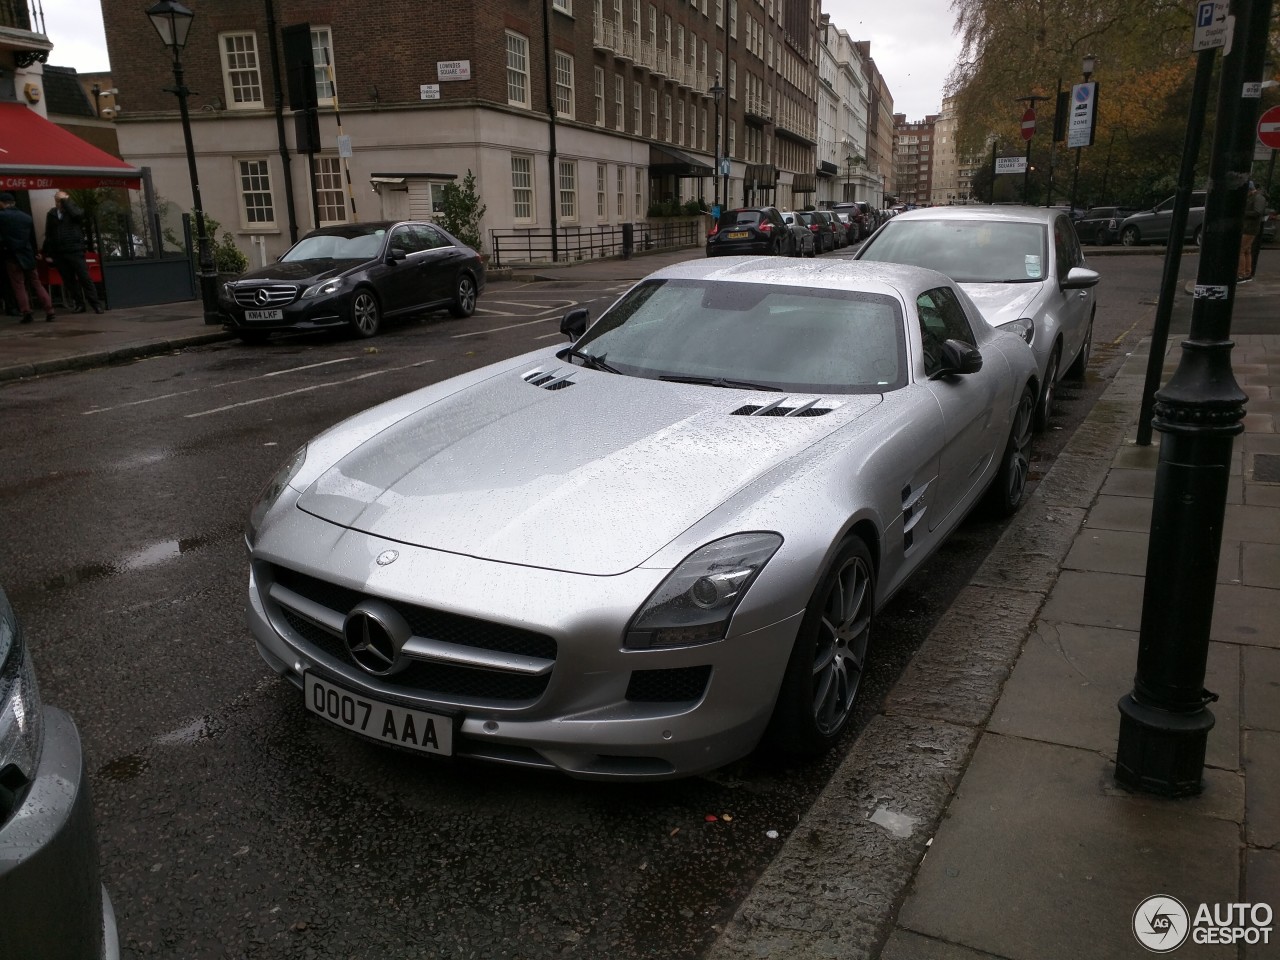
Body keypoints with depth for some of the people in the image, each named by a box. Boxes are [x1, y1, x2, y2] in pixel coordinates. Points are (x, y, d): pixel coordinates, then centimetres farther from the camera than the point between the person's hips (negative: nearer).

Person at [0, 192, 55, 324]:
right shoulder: (27, 217, 9)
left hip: (12, 256, -4)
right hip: (28, 255, 4)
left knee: (18, 285, 0)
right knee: (36, 283, 7)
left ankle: (26, 312, -6)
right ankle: (49, 310, 0)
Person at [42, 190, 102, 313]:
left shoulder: (73, 210, 5)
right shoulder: (51, 214, 13)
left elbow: (76, 214, -22)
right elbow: (48, 235, 15)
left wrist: (65, 200, -10)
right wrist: (48, 253, 10)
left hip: (75, 251, -4)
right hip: (59, 253, 4)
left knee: (84, 278, -7)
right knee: (69, 280, 5)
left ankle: (95, 304, -6)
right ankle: (79, 304, 11)